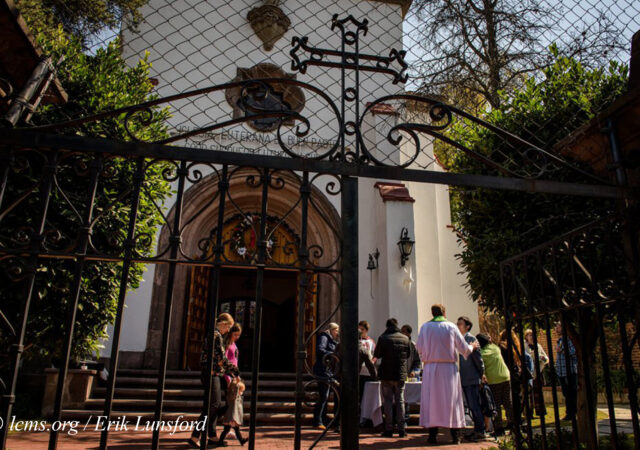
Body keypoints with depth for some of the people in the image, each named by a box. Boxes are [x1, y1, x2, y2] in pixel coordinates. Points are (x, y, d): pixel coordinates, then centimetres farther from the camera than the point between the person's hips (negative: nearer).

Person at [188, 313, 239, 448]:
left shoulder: (212, 334, 17)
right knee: (213, 404, -9)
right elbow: (221, 358, -17)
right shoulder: (216, 335, -14)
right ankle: (194, 436, -8)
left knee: (215, 405, 13)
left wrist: (229, 371, 18)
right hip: (212, 373, -10)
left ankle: (212, 436, 19)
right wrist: (234, 371, -7)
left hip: (215, 374, 10)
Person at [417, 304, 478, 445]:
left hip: (431, 368, 0)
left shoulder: (425, 327, 1)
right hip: (449, 368, 0)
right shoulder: (451, 327, 1)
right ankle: (455, 435, 10)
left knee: (431, 400, 5)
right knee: (451, 400, 8)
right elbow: (464, 348, 4)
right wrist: (472, 347, 26)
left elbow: (419, 349, 2)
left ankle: (432, 435, 5)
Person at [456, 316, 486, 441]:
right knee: (471, 406, 13)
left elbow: (477, 357, -10)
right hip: (463, 379, 8)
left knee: (475, 405, -3)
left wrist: (482, 373, -7)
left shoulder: (471, 338, -11)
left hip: (472, 379, -8)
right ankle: (477, 430, 21)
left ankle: (480, 431, 5)